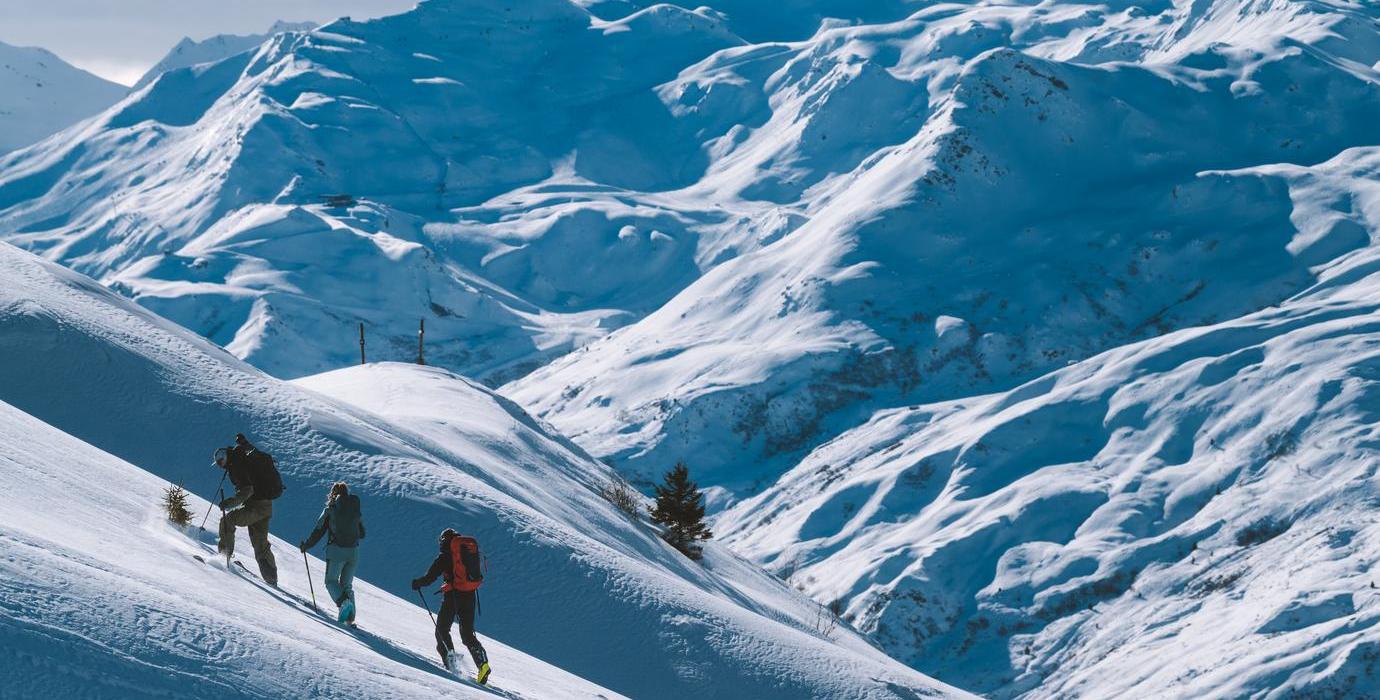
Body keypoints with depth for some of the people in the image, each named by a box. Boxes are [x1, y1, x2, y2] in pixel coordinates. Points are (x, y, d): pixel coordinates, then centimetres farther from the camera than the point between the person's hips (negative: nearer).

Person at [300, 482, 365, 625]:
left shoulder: (330, 510, -1)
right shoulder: (356, 510, 9)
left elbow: (318, 532, 1)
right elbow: (362, 534, 17)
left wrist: (305, 546, 14)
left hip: (336, 550, -4)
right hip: (353, 552, 4)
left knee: (331, 581, 5)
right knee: (347, 584, 14)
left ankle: (343, 602, -25)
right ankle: (350, 617, -1)